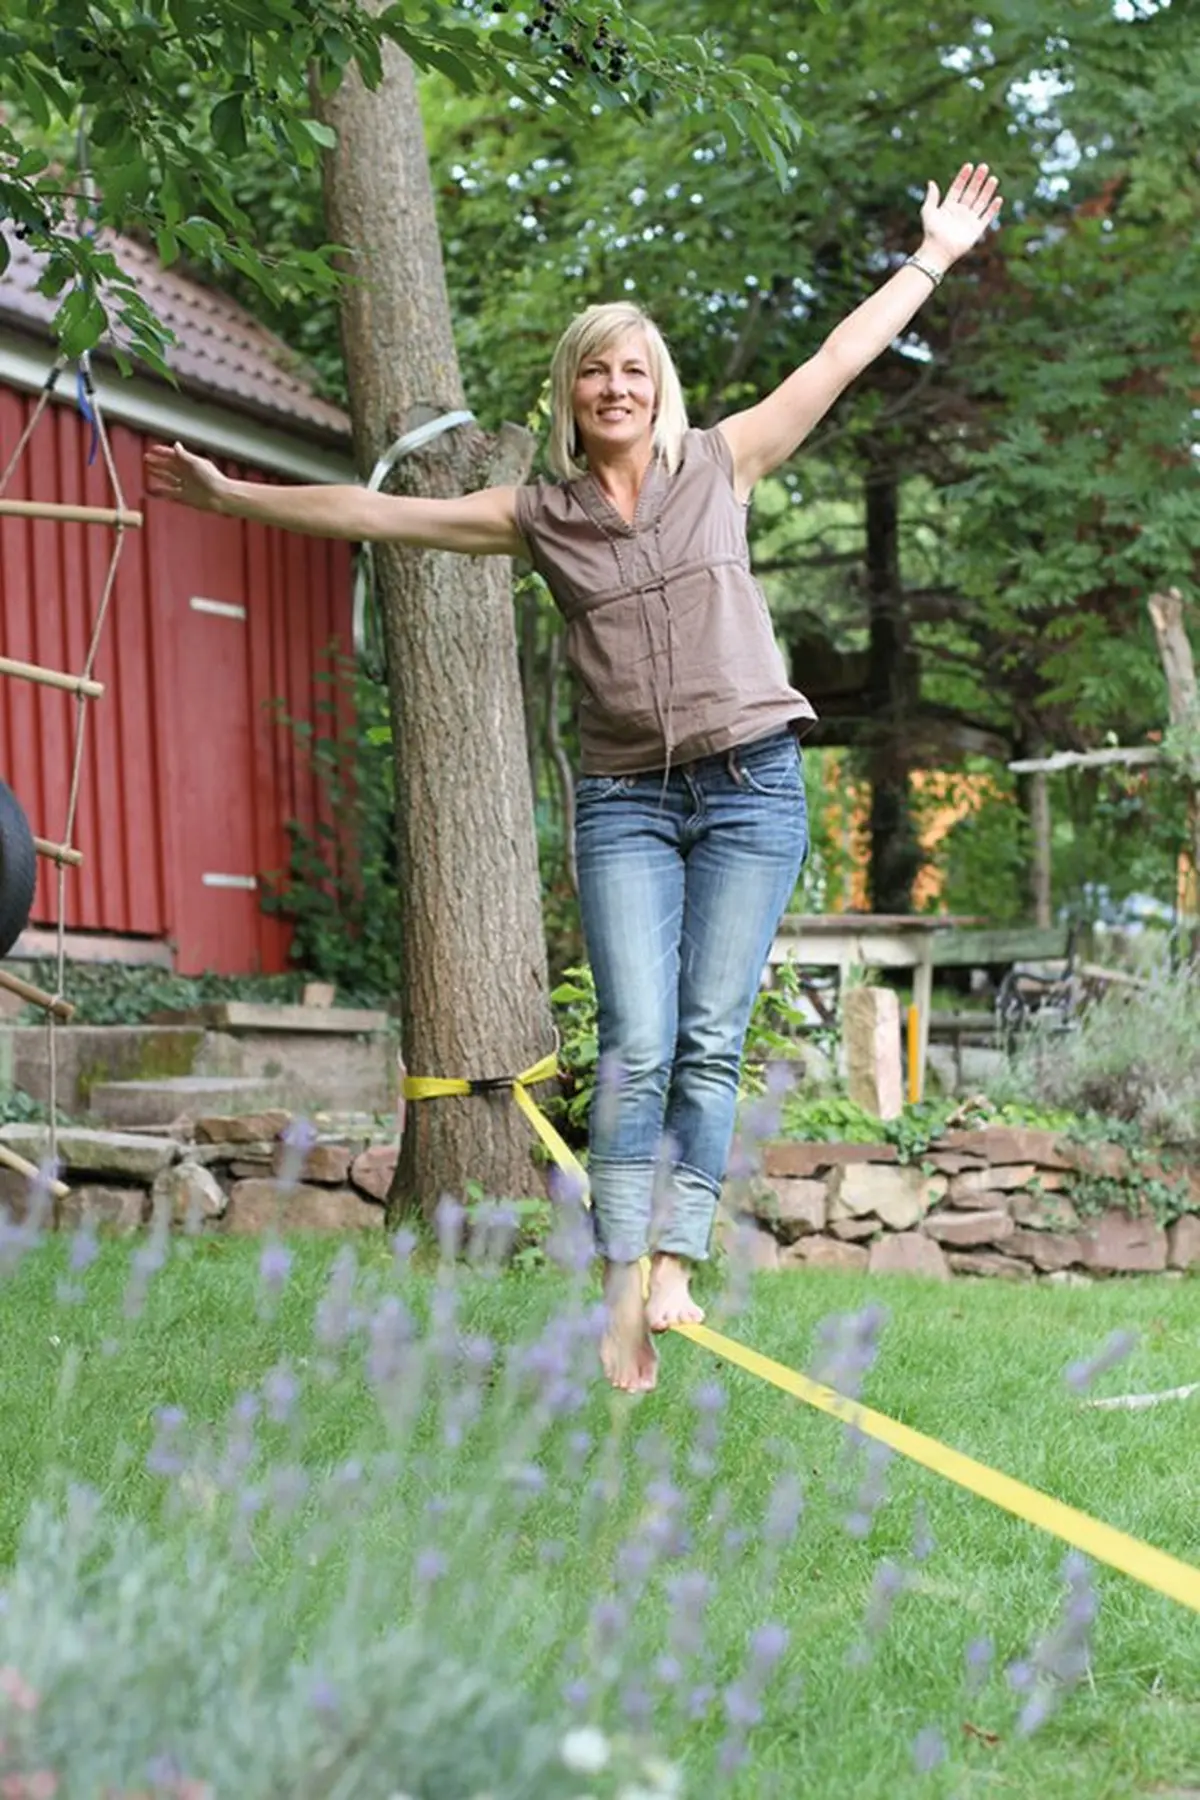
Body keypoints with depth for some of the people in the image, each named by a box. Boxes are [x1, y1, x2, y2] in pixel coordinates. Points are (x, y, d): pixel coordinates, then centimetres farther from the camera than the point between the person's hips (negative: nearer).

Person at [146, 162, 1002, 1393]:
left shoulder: (721, 465, 7)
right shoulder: (541, 516, 7)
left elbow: (841, 358, 11)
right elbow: (377, 514, 8)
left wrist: (934, 256, 13)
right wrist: (232, 498, 6)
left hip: (752, 785, 0)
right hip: (624, 799, 0)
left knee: (711, 1042, -4)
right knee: (638, 1044, -9)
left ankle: (674, 1268, -4)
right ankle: (623, 1296, -8)